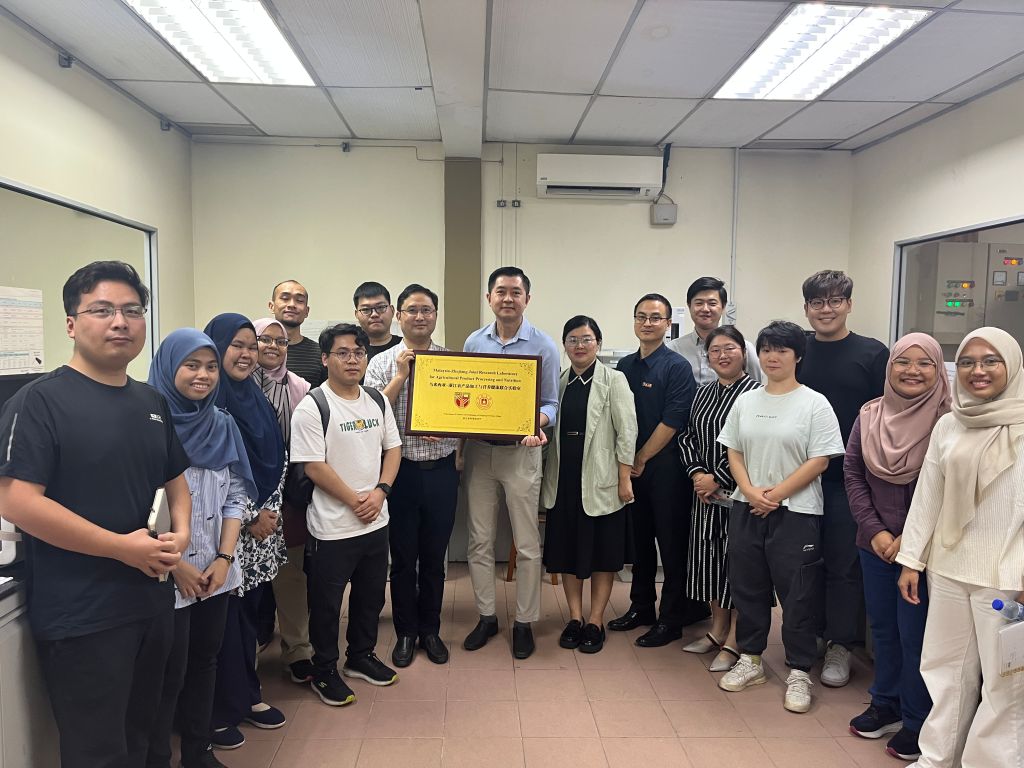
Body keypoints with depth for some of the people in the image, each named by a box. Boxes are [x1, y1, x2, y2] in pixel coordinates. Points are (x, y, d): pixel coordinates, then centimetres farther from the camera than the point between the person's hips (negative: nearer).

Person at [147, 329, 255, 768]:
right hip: (167, 578, -6)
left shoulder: (222, 425, 5)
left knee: (205, 662, 18)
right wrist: (176, 565, -13)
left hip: (215, 572, 6)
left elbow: (236, 496, 8)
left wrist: (224, 558, -2)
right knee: (169, 676, 5)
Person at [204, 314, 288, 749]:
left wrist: (271, 510, 5)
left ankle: (247, 695, 31)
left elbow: (277, 461, 15)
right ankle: (218, 713, 20)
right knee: (223, 617, 3)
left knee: (249, 610, 16)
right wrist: (250, 519, -13)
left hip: (261, 527, 7)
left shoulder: (256, 400, 11)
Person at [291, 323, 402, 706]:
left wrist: (380, 492, -8)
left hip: (376, 521, 6)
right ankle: (324, 672, 29)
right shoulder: (312, 407, -13)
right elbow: (315, 466, -17)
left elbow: (393, 449, 8)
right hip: (332, 527, -6)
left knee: (371, 595, 20)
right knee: (326, 602, 10)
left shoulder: (378, 402, 6)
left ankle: (361, 656, 40)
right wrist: (356, 501, -15)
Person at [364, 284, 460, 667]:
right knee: (403, 557, 11)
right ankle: (406, 632, 29)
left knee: (434, 557, 13)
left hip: (442, 470, 2)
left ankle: (430, 629, 31)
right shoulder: (383, 363, -1)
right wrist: (401, 376, -15)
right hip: (402, 471, -1)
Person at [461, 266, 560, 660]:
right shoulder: (473, 342, 5)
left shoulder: (543, 345, -4)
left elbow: (550, 403, -2)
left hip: (520, 451, -3)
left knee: (527, 544, 5)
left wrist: (536, 425, -24)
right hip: (478, 449, 3)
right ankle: (486, 616, 27)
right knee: (479, 540, 11)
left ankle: (524, 622, 21)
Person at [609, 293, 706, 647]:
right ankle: (641, 607, 29)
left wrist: (641, 459, -9)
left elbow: (672, 422, -13)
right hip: (632, 467, 6)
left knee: (672, 543, 3)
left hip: (665, 466, -6)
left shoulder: (677, 366, -7)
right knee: (639, 537, 14)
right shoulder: (625, 366, 10)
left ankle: (672, 618, 14)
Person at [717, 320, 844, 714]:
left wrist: (775, 494, -14)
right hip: (746, 509, 5)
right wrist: (750, 491, -8)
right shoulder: (746, 401, 8)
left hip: (795, 512, -4)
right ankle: (750, 659, 28)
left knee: (797, 595, 3)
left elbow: (819, 461, -10)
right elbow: (734, 453, 8)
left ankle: (798, 673, 18)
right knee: (747, 587, 12)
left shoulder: (814, 403, -5)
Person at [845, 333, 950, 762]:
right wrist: (874, 530, -5)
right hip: (875, 544, 4)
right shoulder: (869, 416, 2)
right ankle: (885, 705, 34)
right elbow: (852, 473, 4)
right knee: (882, 628, 16)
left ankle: (917, 722, 23)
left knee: (915, 635, 5)